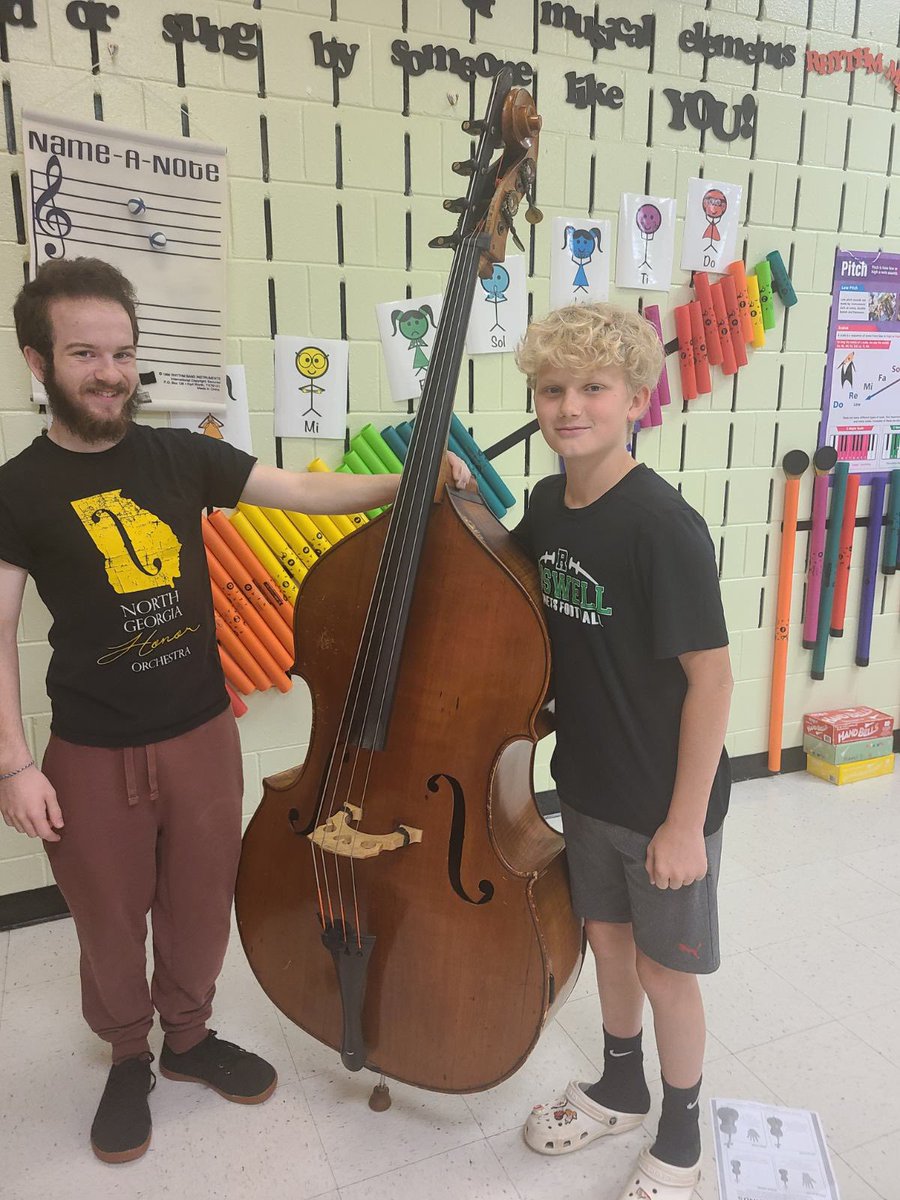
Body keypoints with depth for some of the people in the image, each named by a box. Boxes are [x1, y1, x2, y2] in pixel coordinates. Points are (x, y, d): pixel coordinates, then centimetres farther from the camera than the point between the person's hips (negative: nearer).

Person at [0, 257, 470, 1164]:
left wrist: (407, 481, -17)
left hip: (202, 734, 2)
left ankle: (189, 1036, 45)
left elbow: (306, 492, -5)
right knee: (110, 922, 17)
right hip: (93, 756, -2)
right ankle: (128, 1059, 44)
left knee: (199, 905, 18)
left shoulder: (183, 456, -1)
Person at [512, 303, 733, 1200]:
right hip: (587, 786, 6)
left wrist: (685, 821, -18)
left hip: (662, 802, -6)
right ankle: (620, 1089, 52)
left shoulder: (662, 524, -25)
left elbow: (710, 674, -22)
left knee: (665, 967, 14)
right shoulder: (546, 504, -3)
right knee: (607, 935, 24)